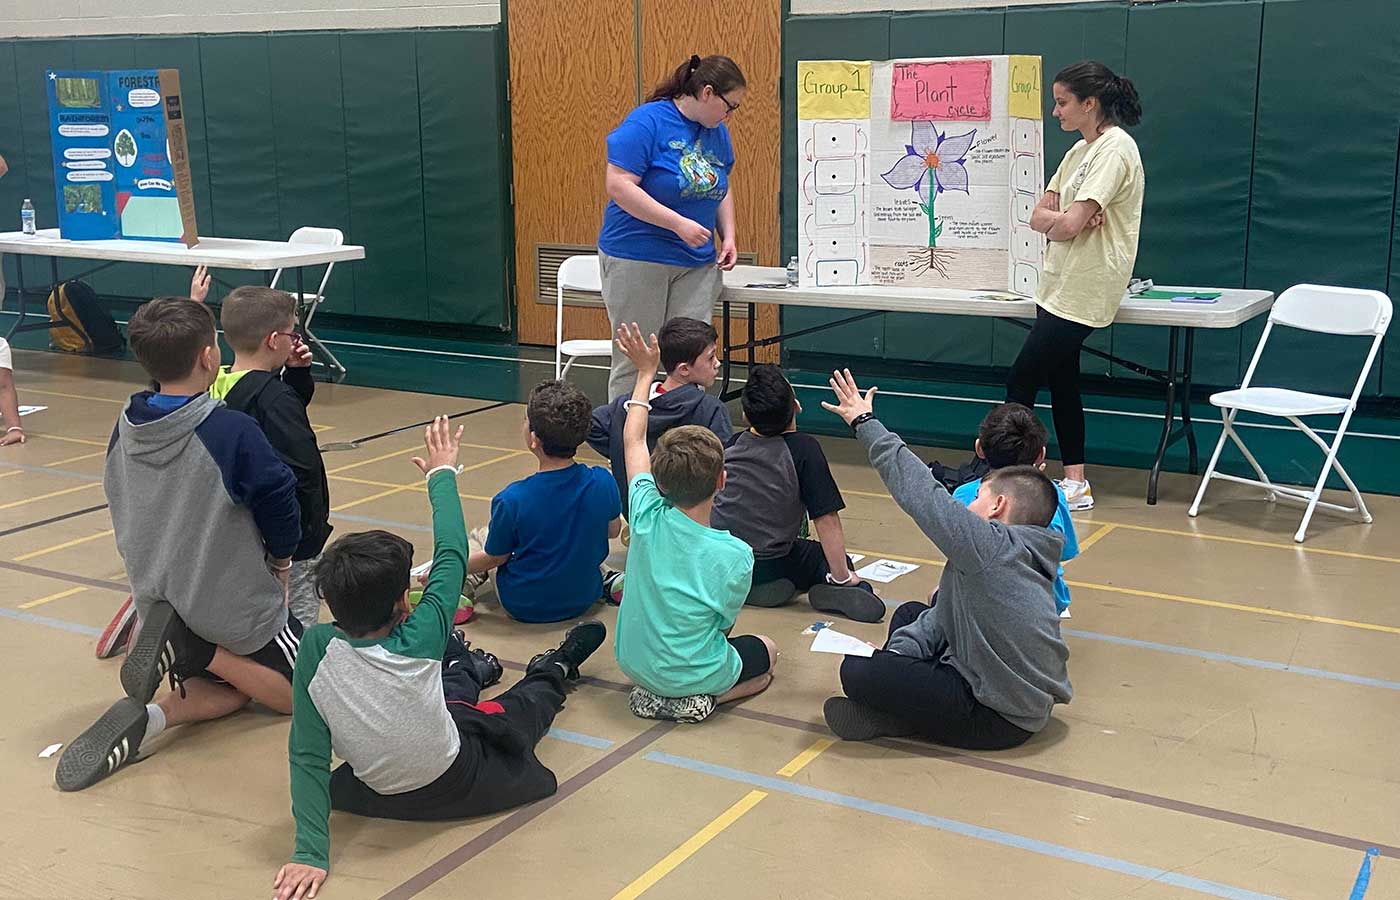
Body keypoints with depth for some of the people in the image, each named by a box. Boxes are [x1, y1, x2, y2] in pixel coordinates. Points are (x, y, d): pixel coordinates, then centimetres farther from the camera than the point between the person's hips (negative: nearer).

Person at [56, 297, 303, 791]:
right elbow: (279, 503, -15)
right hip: (236, 606, -6)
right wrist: (281, 559, 5)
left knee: (224, 690, 24)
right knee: (298, 692, 15)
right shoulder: (234, 432, -24)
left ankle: (145, 717, -6)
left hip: (156, 599, 6)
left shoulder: (125, 427, -5)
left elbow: (121, 506, 9)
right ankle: (202, 653, -9)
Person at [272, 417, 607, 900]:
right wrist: (442, 474, -3)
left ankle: (471, 669, 60)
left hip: (376, 795, 3)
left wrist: (311, 851, -18)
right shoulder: (417, 642, -31)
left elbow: (307, 754, -24)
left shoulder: (316, 650, -26)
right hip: (457, 784, -2)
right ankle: (555, 670, 57)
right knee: (523, 708, 27)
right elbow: (452, 553, -17)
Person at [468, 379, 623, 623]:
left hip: (524, 607, -3)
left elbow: (495, 557, -11)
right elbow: (613, 531, 1)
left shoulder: (512, 500, -29)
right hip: (585, 599, 3)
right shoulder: (603, 483, -20)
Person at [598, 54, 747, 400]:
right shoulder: (647, 121, -12)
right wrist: (679, 224, -23)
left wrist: (729, 236, 5)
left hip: (697, 264, 6)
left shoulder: (717, 132, 10)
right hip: (637, 260, -6)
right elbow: (619, 185, -19)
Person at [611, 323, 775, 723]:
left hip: (633, 663, 4)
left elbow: (633, 441, -2)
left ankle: (653, 693, 9)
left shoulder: (648, 518, -17)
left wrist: (645, 372, 9)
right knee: (766, 651, 26)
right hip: (694, 672, -4)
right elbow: (724, 621, -9)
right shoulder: (736, 555, -25)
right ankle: (702, 697, 1)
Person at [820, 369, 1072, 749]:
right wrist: (892, 653, -3)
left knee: (856, 672, -21)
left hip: (999, 718, -11)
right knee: (909, 614, 24)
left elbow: (920, 491, -21)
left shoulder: (991, 546, -22)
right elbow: (944, 615, 10)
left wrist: (864, 422, -13)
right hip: (1023, 699, 11)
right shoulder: (1018, 553, 8)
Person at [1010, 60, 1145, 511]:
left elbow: (1070, 225, -23)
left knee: (1021, 382, -5)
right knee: (1060, 381, 11)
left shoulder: (1115, 148, -15)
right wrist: (1066, 221, -12)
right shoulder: (1080, 151, 14)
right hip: (1059, 285, 9)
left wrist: (1059, 222, -1)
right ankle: (1075, 483, 16)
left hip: (1081, 292, -9)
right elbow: (1039, 217, 8)